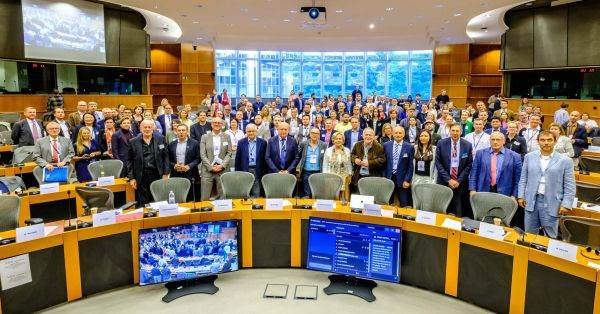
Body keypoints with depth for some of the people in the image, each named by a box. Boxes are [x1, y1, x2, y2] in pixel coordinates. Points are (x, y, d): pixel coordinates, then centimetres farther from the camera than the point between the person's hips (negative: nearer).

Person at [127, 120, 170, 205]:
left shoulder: (161, 139, 4)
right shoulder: (133, 142, 4)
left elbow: (165, 156, 5)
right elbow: (130, 161, 6)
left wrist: (166, 174, -1)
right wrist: (131, 178, 1)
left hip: (157, 175, 0)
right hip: (141, 177, 0)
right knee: (143, 203, 4)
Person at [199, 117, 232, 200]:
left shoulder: (227, 137, 9)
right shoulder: (205, 137, 7)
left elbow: (229, 153, 4)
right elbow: (202, 154, 1)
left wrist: (222, 165, -9)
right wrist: (211, 167, -9)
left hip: (222, 170, 1)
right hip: (207, 170, -1)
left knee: (222, 197, 2)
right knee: (205, 198, -1)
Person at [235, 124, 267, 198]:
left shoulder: (263, 142, 3)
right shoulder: (241, 142, 5)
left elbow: (265, 158, 5)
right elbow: (237, 158, 7)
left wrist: (264, 172, 2)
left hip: (257, 171, 0)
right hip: (245, 170, 1)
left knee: (256, 195, 2)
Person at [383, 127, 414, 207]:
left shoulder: (409, 147, -1)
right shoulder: (386, 145, 4)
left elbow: (410, 166, -1)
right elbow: (384, 163, 6)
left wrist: (407, 180, -7)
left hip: (402, 179, -1)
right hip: (388, 177, 2)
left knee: (404, 205, 1)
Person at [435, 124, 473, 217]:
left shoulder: (467, 145, 2)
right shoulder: (441, 143, 0)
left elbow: (469, 164, 2)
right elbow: (438, 163, -2)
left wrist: (459, 180, -6)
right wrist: (448, 179, -8)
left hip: (461, 183, 0)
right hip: (444, 182, 0)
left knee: (459, 213, 0)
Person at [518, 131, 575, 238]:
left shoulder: (565, 160, -1)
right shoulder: (529, 157, 7)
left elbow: (569, 185, -2)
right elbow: (523, 179, 10)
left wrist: (566, 204, -9)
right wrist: (521, 196, 3)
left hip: (552, 203, -2)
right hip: (531, 201, 2)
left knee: (550, 236, 7)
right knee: (529, 235, 11)